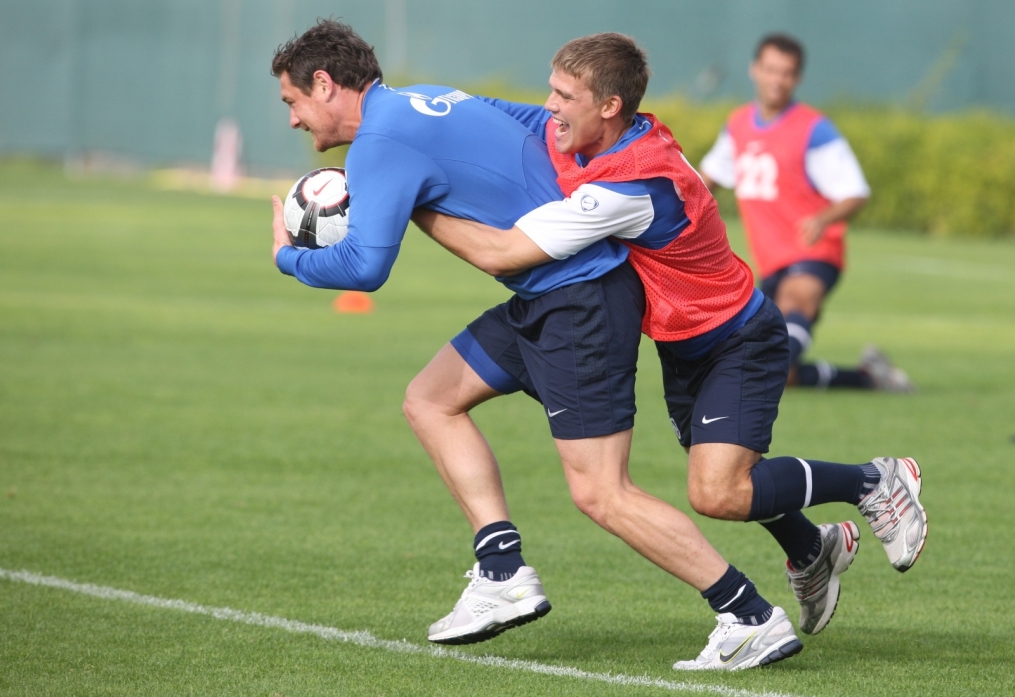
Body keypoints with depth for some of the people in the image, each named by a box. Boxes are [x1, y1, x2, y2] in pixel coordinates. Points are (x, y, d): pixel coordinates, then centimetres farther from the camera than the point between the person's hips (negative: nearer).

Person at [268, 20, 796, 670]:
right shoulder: (426, 101, 15)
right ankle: (505, 576, 8)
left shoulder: (380, 141, -13)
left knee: (601, 493, -11)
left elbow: (364, 267, -18)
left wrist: (289, 257, -1)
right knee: (431, 401, 14)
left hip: (580, 296, -10)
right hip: (546, 298, 10)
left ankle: (757, 619, -7)